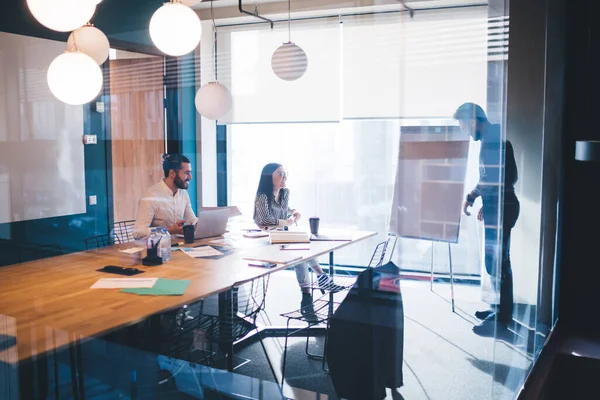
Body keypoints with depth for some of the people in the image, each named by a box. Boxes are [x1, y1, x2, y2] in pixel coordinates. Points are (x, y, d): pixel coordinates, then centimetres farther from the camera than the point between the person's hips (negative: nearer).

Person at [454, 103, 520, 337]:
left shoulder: (492, 138, -16)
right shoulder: (493, 138, 16)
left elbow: (493, 177, -24)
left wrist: (471, 197, -15)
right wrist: (486, 203, 23)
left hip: (501, 208, -10)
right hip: (498, 205, 10)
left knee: (496, 262, -6)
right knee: (499, 261, 16)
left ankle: (502, 319, 0)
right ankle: (503, 311, 26)